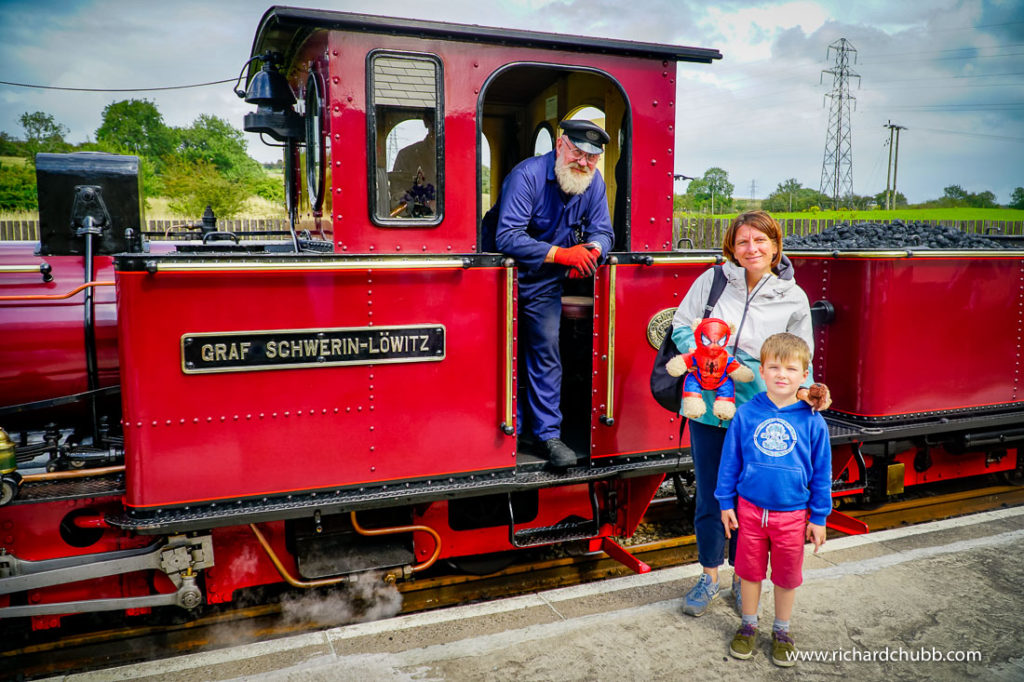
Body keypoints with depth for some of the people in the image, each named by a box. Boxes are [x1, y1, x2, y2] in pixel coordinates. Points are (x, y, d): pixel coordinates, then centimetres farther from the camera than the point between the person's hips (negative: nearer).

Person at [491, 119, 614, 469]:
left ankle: (547, 432, 8)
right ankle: (510, 430, 18)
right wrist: (562, 254, -37)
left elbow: (602, 231, -2)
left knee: (546, 352, 1)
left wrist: (592, 249, -28)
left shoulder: (594, 182, -5)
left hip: (545, 284, 4)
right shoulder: (527, 175, -24)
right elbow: (507, 238, -33)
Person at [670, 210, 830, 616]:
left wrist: (804, 390, -15)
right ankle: (710, 578, 32)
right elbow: (681, 326, 3)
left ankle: (743, 578, 35)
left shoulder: (793, 298, -1)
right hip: (708, 405, 0)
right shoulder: (712, 280, -2)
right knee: (709, 497, 12)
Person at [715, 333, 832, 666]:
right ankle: (748, 626, 37)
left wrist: (819, 518, 3)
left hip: (792, 514, 0)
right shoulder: (746, 414, -9)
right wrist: (726, 503, 4)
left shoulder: (812, 422, -10)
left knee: (787, 576, 15)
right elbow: (730, 461, 1)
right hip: (750, 509, 1)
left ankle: (781, 632, 37)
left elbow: (822, 473, -1)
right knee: (750, 569, 15)